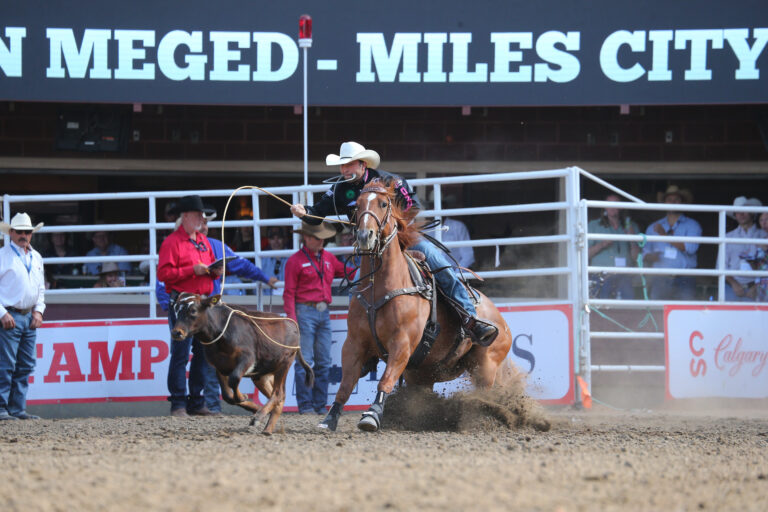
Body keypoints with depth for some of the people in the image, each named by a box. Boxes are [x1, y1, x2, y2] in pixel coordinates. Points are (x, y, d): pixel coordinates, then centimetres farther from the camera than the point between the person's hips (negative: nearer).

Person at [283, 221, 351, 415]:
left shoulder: (328, 258, 14)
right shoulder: (295, 261, -4)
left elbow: (347, 272, 22)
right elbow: (289, 293, -7)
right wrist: (292, 319, -15)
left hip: (324, 313, 6)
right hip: (305, 312, -6)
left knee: (324, 362, 6)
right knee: (305, 361, -6)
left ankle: (320, 404, 12)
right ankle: (305, 404, -3)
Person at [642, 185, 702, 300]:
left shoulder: (691, 225, 9)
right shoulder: (653, 228, 18)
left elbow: (690, 248, -8)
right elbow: (645, 255, 15)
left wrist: (665, 235, -7)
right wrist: (651, 257, -9)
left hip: (684, 281, -2)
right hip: (660, 280, 2)